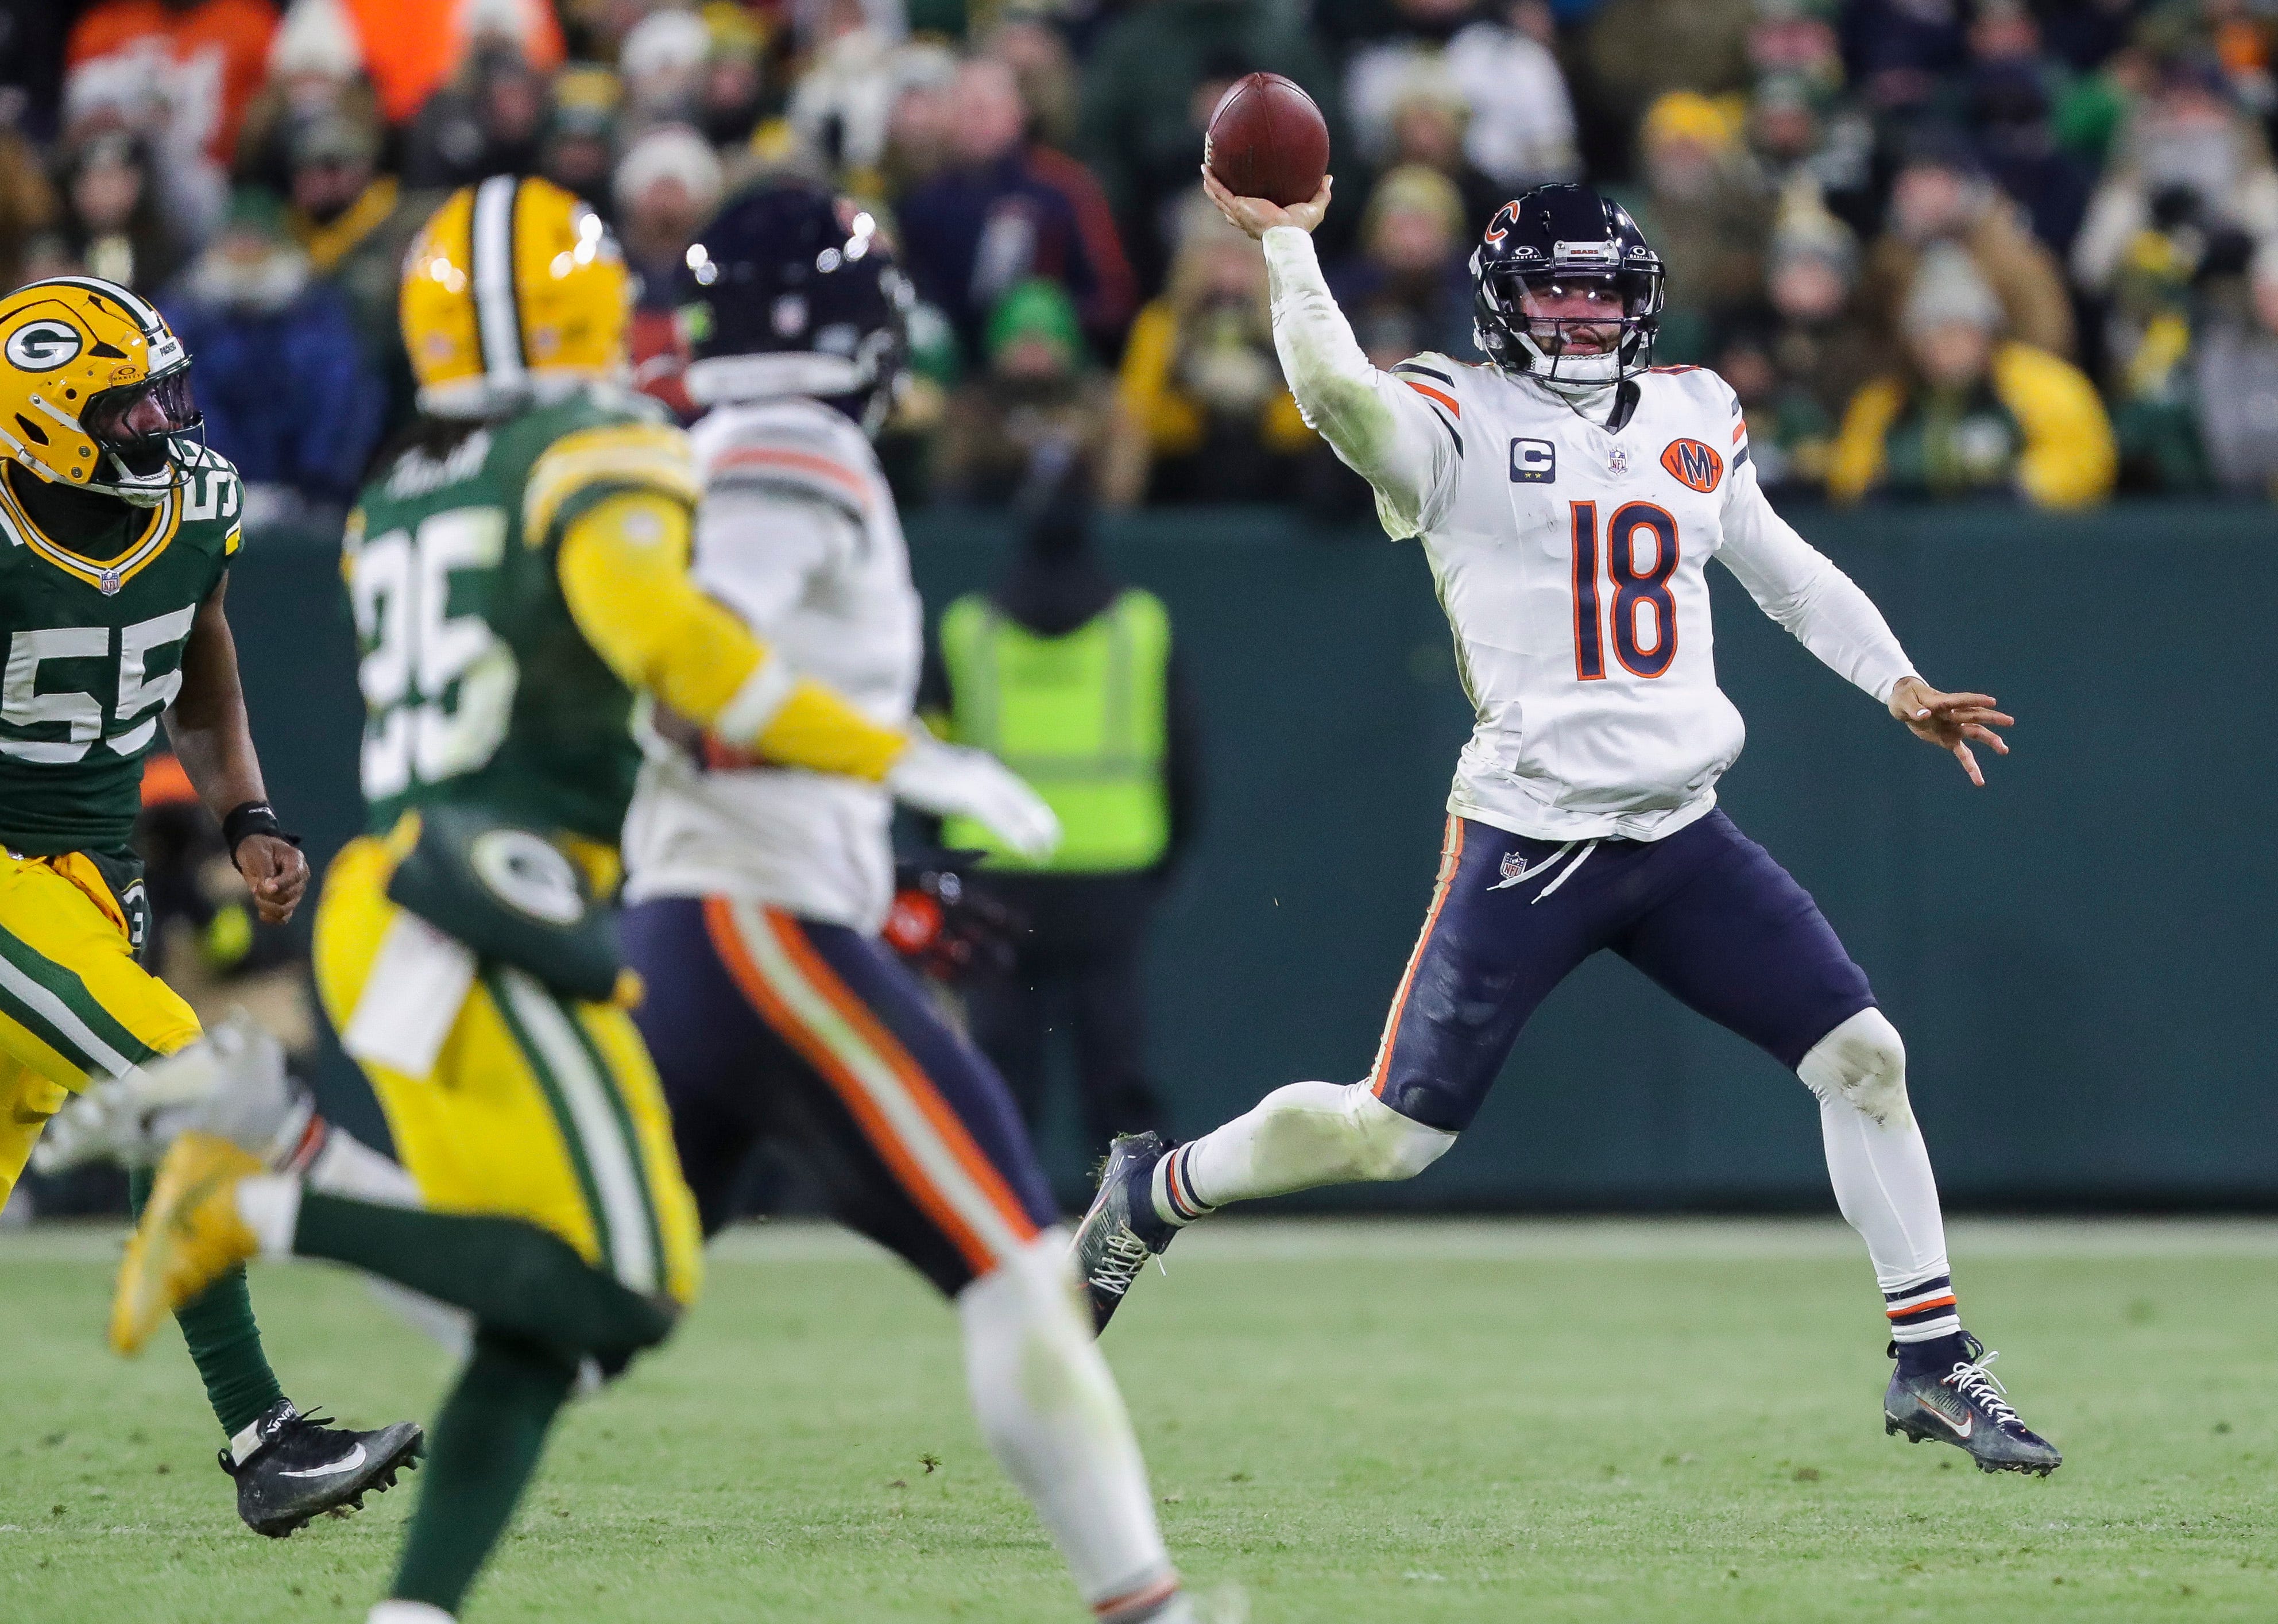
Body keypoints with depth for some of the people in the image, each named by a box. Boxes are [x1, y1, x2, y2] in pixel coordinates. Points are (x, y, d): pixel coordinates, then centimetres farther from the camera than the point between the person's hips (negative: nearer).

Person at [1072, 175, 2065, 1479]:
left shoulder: (1694, 420, 13)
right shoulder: (1458, 426, -4)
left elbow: (1784, 568, 24)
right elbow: (1336, 386, -25)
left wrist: (1898, 684, 15)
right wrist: (1285, 241, -19)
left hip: (1683, 835, 5)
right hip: (1527, 844, -5)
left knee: (1863, 1054, -4)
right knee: (1393, 1133, -4)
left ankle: (1934, 1365, 6)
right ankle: (1159, 1191, 23)